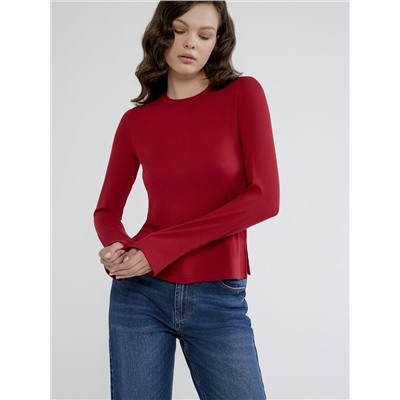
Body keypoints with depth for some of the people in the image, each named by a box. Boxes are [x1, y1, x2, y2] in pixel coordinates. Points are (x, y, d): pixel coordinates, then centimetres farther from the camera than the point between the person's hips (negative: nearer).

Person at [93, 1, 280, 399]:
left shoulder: (243, 94, -2)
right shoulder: (136, 120, 4)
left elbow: (265, 198, -12)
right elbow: (107, 209, 11)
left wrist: (162, 247, -14)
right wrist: (117, 247, -13)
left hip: (220, 301, -1)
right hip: (141, 294, 2)